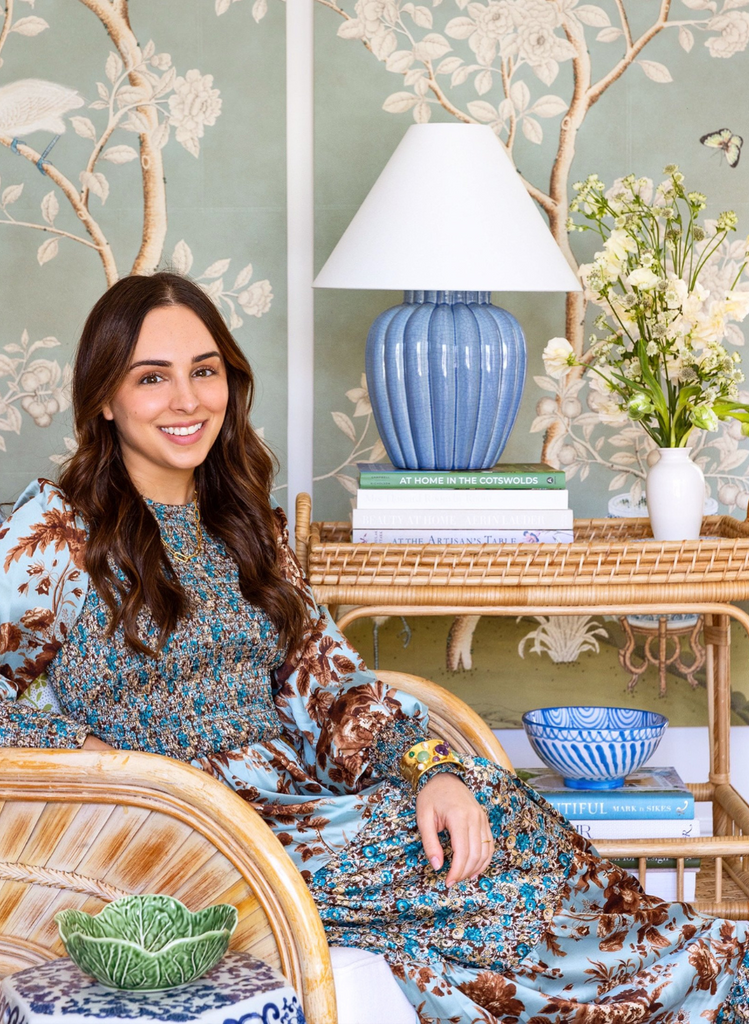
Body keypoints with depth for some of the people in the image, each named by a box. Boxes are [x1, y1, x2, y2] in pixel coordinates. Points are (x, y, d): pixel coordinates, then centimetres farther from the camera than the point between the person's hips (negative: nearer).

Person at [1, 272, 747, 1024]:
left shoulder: (245, 525, 15)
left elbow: (327, 682, 8)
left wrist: (432, 769, -8)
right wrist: (112, 766, -16)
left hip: (304, 795, 6)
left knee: (486, 810, -23)